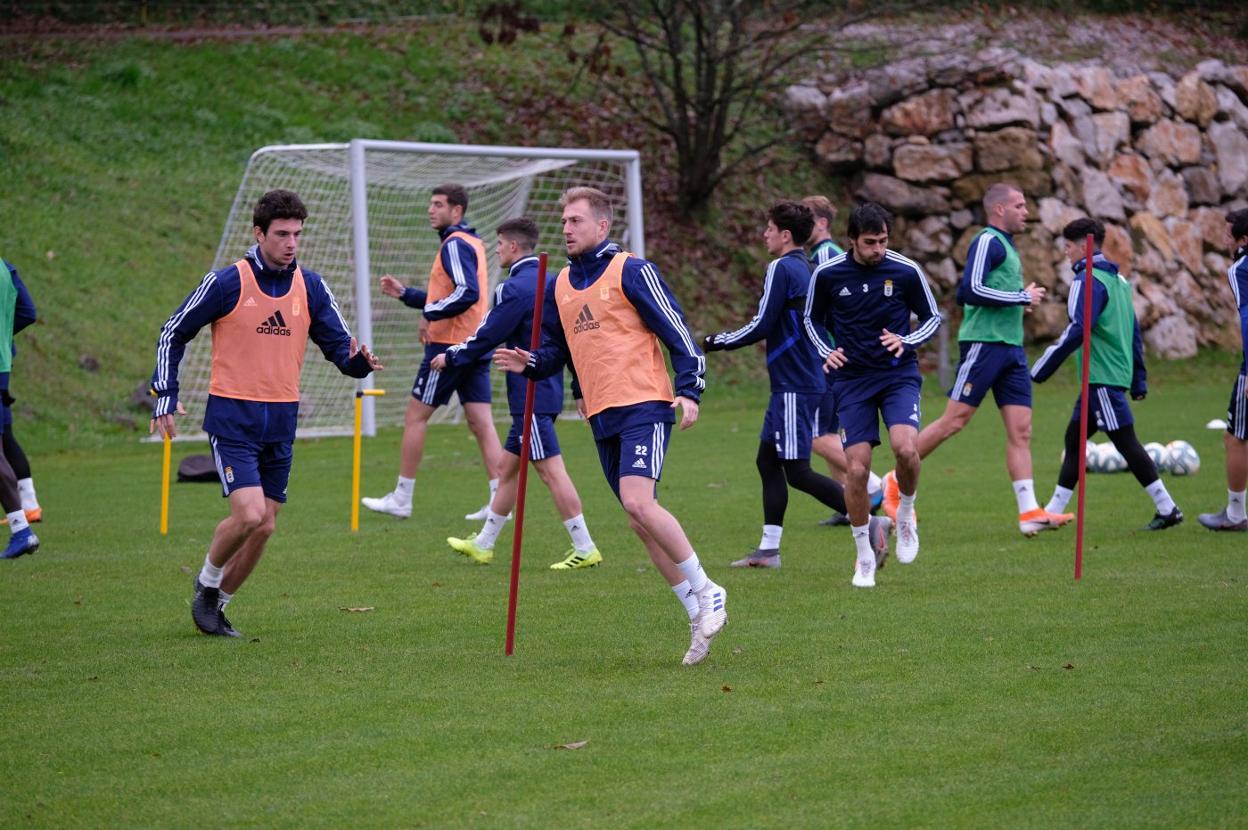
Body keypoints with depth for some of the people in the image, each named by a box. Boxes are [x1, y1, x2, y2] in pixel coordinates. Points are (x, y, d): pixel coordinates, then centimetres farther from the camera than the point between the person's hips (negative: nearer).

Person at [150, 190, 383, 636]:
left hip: (281, 421, 5)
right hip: (233, 418, -5)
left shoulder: (310, 286, 4)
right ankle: (206, 584, 8)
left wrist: (359, 360, -16)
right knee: (249, 513, -18)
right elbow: (173, 333, 1)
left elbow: (339, 346, 8)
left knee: (264, 526, 5)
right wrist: (165, 397, -5)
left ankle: (216, 603, 25)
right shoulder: (227, 282, -8)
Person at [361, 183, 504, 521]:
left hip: (450, 343, -9)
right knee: (481, 423, 3)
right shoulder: (472, 243, 18)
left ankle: (401, 499, 6)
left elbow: (468, 293, -25)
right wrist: (404, 293, 20)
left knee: (415, 416, 1)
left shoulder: (455, 244, -12)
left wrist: (430, 312, -18)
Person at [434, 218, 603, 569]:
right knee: (508, 467, 17)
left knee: (551, 470, -9)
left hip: (531, 393, -10)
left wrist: (450, 357, 4)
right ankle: (483, 544, 25)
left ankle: (585, 549, -11)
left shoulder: (515, 288, -15)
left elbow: (487, 337, -11)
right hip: (548, 389, 10)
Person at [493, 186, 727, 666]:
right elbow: (555, 350, 22)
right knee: (641, 522, 8)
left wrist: (689, 391, -17)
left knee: (638, 503, -24)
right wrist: (530, 364, 0)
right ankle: (700, 618, 16)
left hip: (644, 406, -7)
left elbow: (677, 332, -7)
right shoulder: (559, 286, 14)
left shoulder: (632, 272, -6)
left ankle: (707, 593, -11)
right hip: (602, 418, 7)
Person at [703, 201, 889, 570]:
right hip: (793, 384, 10)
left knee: (797, 472, -10)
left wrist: (714, 343, -4)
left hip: (794, 385, -10)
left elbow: (761, 326, -16)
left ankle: (871, 522, -16)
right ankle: (769, 548, 14)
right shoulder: (806, 269, 14)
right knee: (768, 460, 13)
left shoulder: (781, 268, -13)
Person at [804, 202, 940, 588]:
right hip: (853, 379, 1)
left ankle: (906, 513, 6)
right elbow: (812, 319, 13)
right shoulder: (827, 274, -4)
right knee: (857, 469, -7)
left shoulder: (906, 271, -5)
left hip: (899, 374, -1)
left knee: (906, 448, -26)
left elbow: (932, 317, 6)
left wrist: (906, 342, -13)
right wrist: (826, 351, -6)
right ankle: (864, 557, 10)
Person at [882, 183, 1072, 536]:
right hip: (984, 343, -9)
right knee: (955, 420, -6)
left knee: (1021, 430, 0)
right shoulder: (988, 241, -8)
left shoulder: (1005, 245, 20)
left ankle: (1029, 512, -5)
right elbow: (970, 290, -20)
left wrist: (1020, 301, 14)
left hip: (1011, 348, 9)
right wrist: (1022, 298, -14)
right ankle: (897, 480, 7)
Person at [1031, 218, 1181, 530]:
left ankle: (1167, 509, -5)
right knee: (1074, 438, 11)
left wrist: (1043, 367, -20)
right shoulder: (1118, 279, 17)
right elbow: (1134, 331, 19)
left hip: (1102, 377, -10)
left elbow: (1078, 329, -22)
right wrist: (1139, 379, 22)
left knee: (1126, 441, -6)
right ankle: (1054, 511, 13)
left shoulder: (1088, 280, -12)